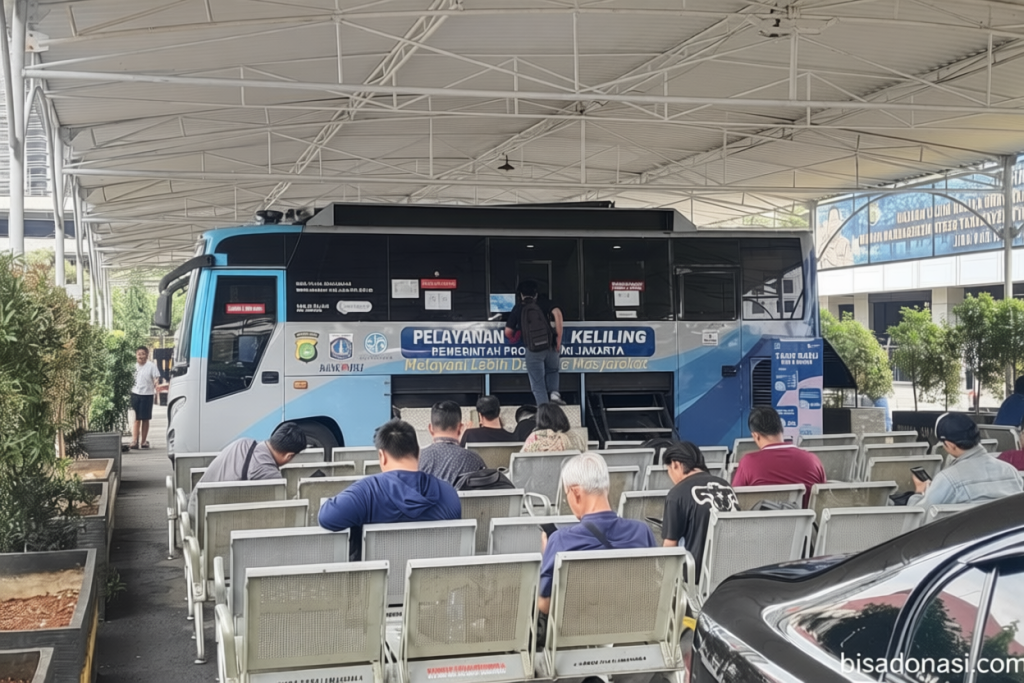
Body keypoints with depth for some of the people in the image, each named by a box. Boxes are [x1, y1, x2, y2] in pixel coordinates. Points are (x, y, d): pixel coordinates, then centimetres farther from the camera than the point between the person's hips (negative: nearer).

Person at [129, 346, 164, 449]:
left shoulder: (151, 366, -3)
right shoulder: (134, 366, 6)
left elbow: (156, 380, -6)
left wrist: (157, 392, -19)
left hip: (147, 394, -2)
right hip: (135, 394, 2)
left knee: (145, 419, 5)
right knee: (136, 419, 0)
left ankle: (143, 441, 13)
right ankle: (134, 441, -4)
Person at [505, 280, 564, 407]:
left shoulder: (518, 308, 10)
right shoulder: (544, 303, 9)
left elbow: (508, 332, 6)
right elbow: (557, 313, -11)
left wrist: (513, 339, 31)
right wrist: (559, 339, -8)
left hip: (532, 350, -1)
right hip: (550, 346, 1)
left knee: (538, 384, 7)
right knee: (552, 371, 28)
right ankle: (554, 392, 3)